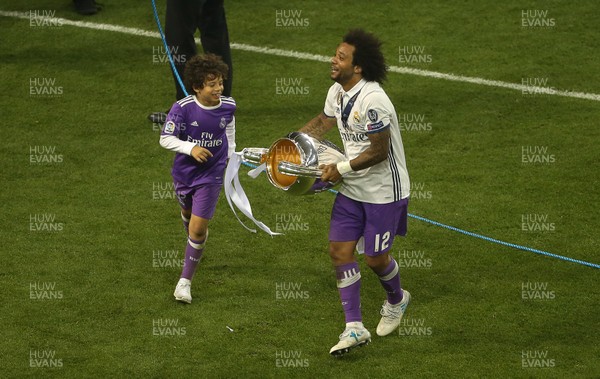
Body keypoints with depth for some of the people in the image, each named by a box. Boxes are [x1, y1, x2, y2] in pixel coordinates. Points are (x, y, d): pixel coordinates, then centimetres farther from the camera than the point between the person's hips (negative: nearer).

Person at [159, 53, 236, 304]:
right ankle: (196, 246, 60)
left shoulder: (228, 107, -12)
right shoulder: (183, 108, -21)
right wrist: (190, 148, -28)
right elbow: (165, 139, -14)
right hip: (184, 172, 1)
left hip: (211, 175, -1)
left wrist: (230, 157, 17)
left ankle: (185, 281, 2)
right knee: (188, 213, 26)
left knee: (198, 227, -8)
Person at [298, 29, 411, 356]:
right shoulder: (337, 92, 0)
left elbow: (379, 151, -24)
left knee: (375, 259, 4)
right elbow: (322, 123, 20)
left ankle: (396, 300, 38)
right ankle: (355, 328, 5)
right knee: (339, 251, 0)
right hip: (352, 190, 8)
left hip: (384, 192, -8)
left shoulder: (373, 100, -27)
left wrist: (341, 169, -19)